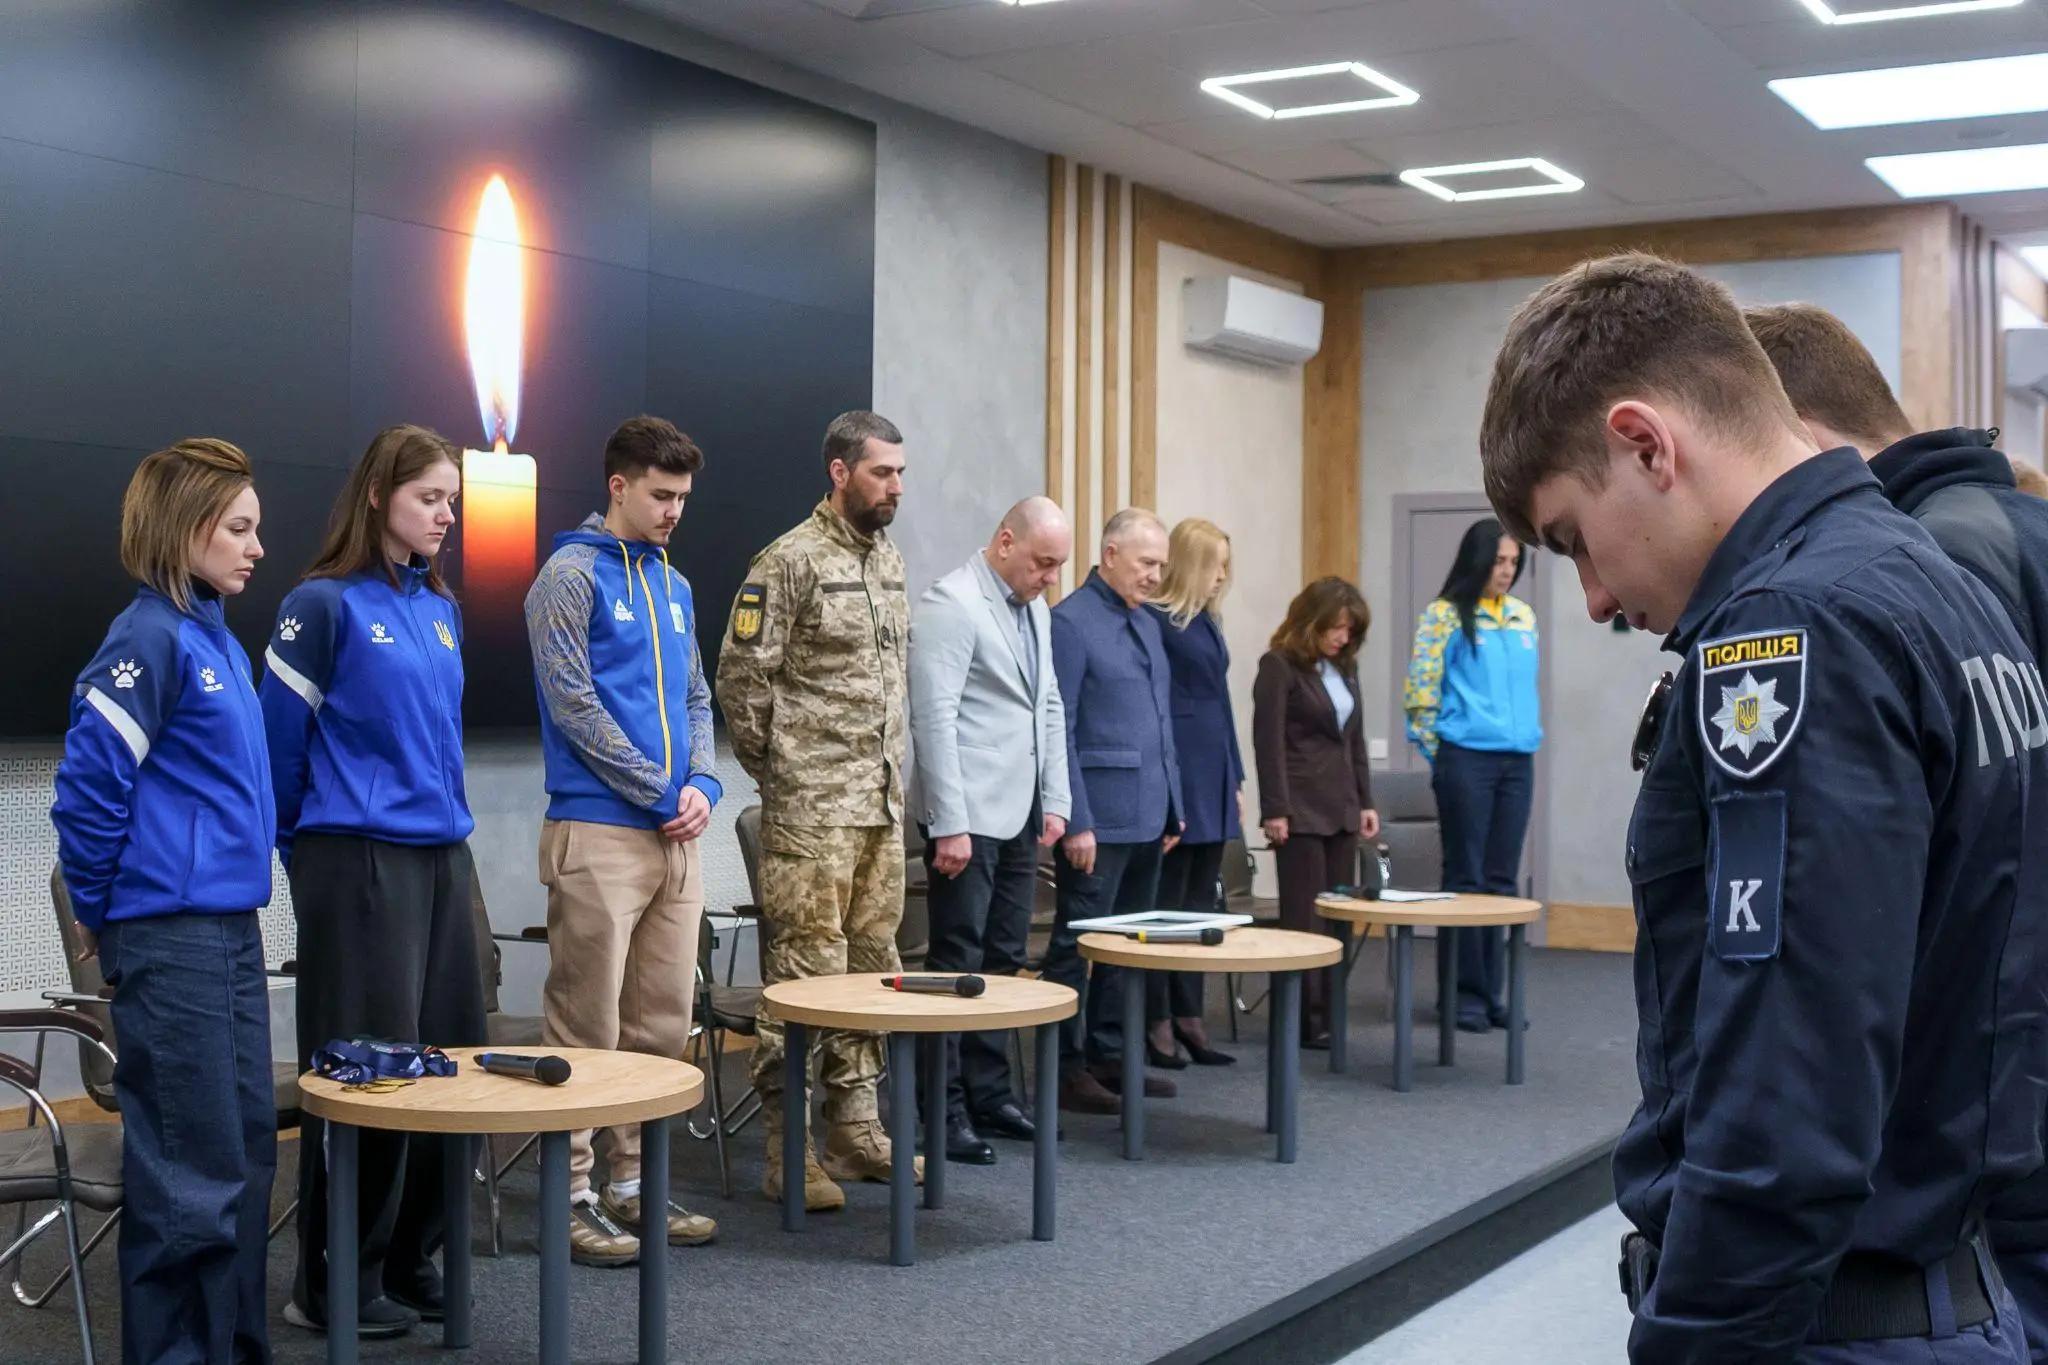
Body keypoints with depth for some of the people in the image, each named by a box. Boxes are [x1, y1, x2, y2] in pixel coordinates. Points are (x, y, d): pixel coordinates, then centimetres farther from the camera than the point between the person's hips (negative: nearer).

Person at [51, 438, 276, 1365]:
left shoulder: (217, 637, 13)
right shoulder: (149, 638, -14)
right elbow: (89, 787, -16)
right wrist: (99, 911, -5)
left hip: (230, 930, 9)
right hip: (169, 938, -9)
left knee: (247, 1149, 14)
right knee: (192, 1169, -3)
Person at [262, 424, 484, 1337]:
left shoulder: (442, 610, 12)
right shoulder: (325, 604, -8)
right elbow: (280, 739, -4)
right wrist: (301, 846, 3)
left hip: (442, 857, 7)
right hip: (358, 860, -7)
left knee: (446, 1057, 8)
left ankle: (411, 1260, 21)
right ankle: (335, 1284, 9)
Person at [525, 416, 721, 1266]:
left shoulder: (673, 585, 17)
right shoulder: (572, 575, -6)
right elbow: (573, 702, -12)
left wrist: (703, 784, 2)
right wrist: (660, 791, -11)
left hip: (676, 835, 8)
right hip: (599, 830, -7)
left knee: (662, 1022, 11)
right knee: (587, 1027, -3)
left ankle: (635, 1181, 21)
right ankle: (573, 1194, 5)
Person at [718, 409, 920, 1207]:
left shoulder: (889, 558, 14)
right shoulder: (792, 560, -10)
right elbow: (741, 676, -11)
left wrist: (893, 774, 17)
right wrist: (778, 771, -3)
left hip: (882, 805, 8)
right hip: (812, 811, -8)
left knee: (870, 968, 12)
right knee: (804, 976, -5)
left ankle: (855, 1127, 22)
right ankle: (788, 1150, 1)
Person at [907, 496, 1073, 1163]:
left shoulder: (1034, 609, 14)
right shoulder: (951, 605, -13)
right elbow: (933, 720, -17)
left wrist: (1055, 801, 14)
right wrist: (950, 825, -20)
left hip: (1019, 815, 8)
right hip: (969, 817, -8)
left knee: (1003, 960, 12)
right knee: (958, 964, -4)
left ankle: (991, 1096, 21)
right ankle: (944, 1112, 3)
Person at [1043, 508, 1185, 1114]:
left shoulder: (1147, 624, 15)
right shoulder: (1071, 622, -9)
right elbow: (1058, 730, -13)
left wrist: (1173, 807, 17)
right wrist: (1076, 821, -16)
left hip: (1149, 817, 8)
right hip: (1099, 821, -8)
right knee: (1078, 945, -1)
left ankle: (1110, 1054, 22)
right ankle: (1065, 1068, 6)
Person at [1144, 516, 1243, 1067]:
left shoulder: (1207, 621, 16)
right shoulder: (1156, 621, -10)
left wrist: (1235, 778, 18)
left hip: (1213, 780, 8)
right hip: (1177, 778, -8)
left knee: (1200, 903, 11)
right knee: (1166, 904, -2)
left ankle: (1188, 1018, 17)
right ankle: (1158, 1023, 5)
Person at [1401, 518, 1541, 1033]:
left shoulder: (1524, 616, 13)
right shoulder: (1446, 614, -6)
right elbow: (1420, 689, -7)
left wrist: (1530, 735, 13)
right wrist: (1439, 752, -5)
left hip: (1517, 760, 6)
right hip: (1466, 759, -5)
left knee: (1502, 879, 8)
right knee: (1465, 877, 0)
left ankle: (1491, 989, 15)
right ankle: (1463, 992, 7)